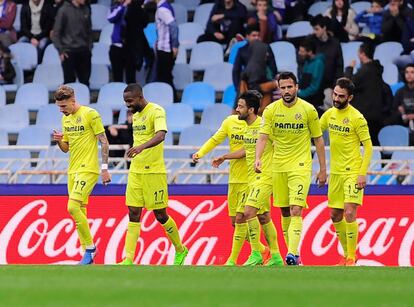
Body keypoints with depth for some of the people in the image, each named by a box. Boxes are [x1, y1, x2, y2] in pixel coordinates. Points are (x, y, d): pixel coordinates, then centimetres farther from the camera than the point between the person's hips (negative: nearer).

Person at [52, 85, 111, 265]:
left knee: (73, 207, -19)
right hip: (73, 171, 8)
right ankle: (88, 255, 9)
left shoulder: (90, 114, -9)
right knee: (80, 213, 6)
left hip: (88, 169, -8)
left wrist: (105, 168, -12)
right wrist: (59, 140, -3)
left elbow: (104, 142, -9)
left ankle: (90, 247, -8)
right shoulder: (66, 119, 14)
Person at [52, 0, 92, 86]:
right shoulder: (64, 10, -10)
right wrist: (61, 51, -11)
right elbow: (56, 32, -6)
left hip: (84, 52, 4)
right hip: (69, 52, -4)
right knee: (69, 81, 3)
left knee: (85, 81, 7)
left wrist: (89, 46, 8)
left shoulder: (86, 9, 4)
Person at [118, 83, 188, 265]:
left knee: (160, 215, 2)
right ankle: (129, 260, -4)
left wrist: (141, 147, -47)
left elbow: (160, 135, -31)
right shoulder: (135, 115, 12)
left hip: (154, 172, -7)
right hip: (135, 172, 7)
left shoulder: (156, 111, -14)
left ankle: (180, 250, 24)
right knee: (133, 214, 0)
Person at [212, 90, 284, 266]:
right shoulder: (247, 127, 10)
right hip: (252, 178, 9)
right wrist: (224, 157, 30)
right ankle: (276, 257, 18)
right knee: (263, 217, 11)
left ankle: (256, 255, -10)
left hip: (264, 177, -9)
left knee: (248, 212, -18)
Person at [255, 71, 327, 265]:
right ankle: (293, 253, 20)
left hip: (300, 167, -3)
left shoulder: (308, 110, -3)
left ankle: (292, 254, -25)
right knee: (284, 212, 9)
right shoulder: (271, 110, 0)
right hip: (278, 167, 3)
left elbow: (318, 140, 5)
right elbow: (263, 137, -8)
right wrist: (258, 158, -27)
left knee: (296, 211, -16)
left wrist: (323, 169, 5)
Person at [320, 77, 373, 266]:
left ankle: (351, 259, -9)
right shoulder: (329, 114, 7)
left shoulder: (356, 118, -12)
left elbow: (368, 146, -11)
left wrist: (363, 173, -17)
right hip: (335, 173, 7)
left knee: (349, 214, -16)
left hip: (352, 173, -7)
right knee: (335, 216, 11)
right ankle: (347, 255, 25)